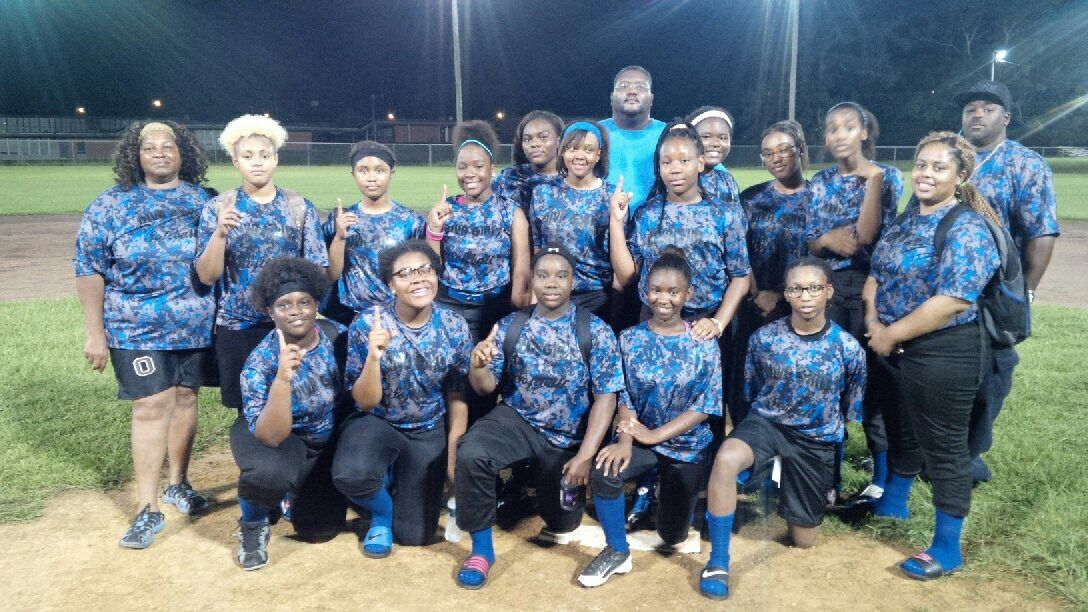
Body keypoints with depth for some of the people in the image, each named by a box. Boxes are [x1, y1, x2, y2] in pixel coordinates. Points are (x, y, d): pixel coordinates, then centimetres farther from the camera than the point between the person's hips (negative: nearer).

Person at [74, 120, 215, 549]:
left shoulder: (204, 201, 5)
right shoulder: (111, 205, 0)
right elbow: (88, 268, -1)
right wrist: (95, 333, -4)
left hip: (195, 325, 2)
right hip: (137, 328, -2)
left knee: (185, 398, 11)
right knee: (152, 406, -4)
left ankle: (177, 482, 30)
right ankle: (147, 509, 5)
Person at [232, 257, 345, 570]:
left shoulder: (336, 334, -18)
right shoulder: (259, 362, -27)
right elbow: (270, 436, -36)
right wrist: (282, 378, -48)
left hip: (330, 438, 4)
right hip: (280, 438, -3)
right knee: (268, 471, -37)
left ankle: (292, 494, 31)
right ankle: (253, 527, -2)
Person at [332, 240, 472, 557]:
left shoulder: (455, 327, -10)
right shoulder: (366, 325, -16)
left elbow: (458, 396, 0)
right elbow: (366, 403, -15)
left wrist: (454, 457, 0)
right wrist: (374, 356, -34)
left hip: (429, 432, 2)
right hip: (377, 423, -1)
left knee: (413, 534, 0)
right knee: (350, 476, -35)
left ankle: (403, 485, 36)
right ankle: (382, 510, 3)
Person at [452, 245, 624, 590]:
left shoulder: (595, 331, -10)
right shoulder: (510, 326, -4)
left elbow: (606, 396, -12)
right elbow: (487, 387, -1)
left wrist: (585, 455, -19)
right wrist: (478, 366, -26)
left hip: (567, 437, 0)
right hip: (517, 418, 1)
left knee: (560, 526, 9)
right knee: (470, 453, -30)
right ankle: (481, 548, -9)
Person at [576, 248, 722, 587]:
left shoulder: (704, 345, -9)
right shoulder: (630, 339, -4)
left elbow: (705, 407, -12)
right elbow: (624, 398, -5)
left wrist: (654, 435, -21)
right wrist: (625, 440, -24)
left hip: (687, 444, 0)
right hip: (641, 439, 1)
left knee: (671, 534, 7)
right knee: (603, 469, -32)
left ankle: (676, 493, 43)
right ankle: (618, 552, -9)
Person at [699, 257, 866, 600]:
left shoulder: (848, 348, -11)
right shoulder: (763, 338, -10)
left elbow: (853, 409, 5)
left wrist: (837, 442, 13)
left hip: (817, 439, 1)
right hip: (767, 421, 0)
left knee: (803, 541, 9)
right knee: (726, 459, -37)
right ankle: (718, 562, -22)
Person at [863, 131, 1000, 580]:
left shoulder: (967, 229, -16)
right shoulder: (905, 220, 8)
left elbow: (952, 301, -24)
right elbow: (877, 274, 11)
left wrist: (891, 335, -17)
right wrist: (873, 321, -6)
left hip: (944, 353, -8)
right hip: (893, 348, 8)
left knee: (943, 446, 3)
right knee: (900, 431, 23)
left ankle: (947, 548, 18)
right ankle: (892, 504, 45)